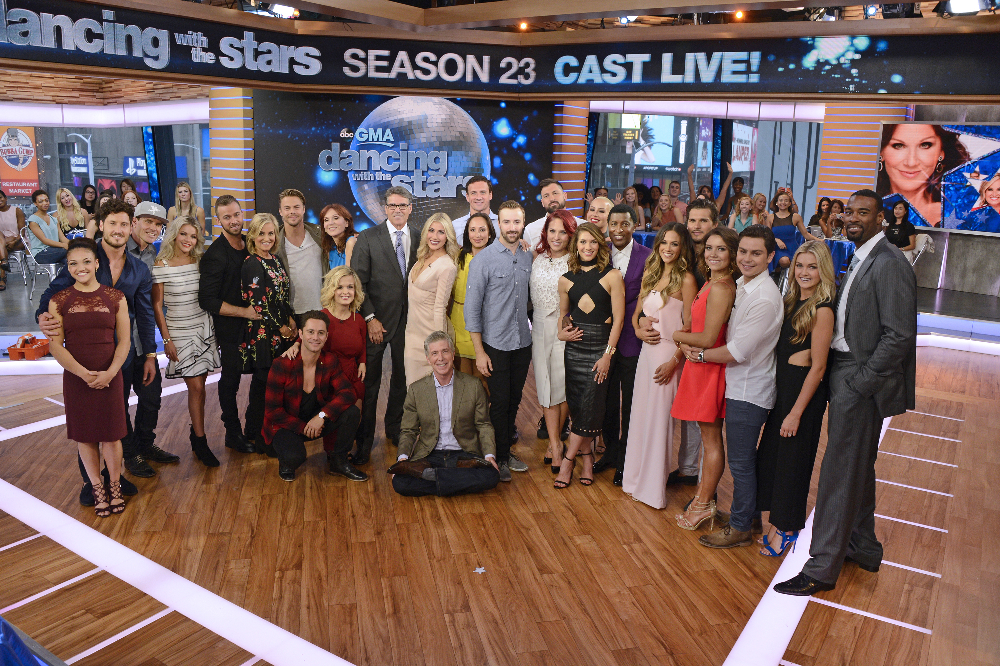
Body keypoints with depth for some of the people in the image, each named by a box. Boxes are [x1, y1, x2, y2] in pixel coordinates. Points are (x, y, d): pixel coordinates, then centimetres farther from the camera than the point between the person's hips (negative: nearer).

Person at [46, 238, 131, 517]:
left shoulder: (115, 297, 2)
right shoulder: (59, 300, 1)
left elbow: (124, 340, 0)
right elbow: (55, 344, -3)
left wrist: (110, 372, -14)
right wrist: (83, 372, -16)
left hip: (110, 376, 0)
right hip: (75, 377, 1)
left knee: (111, 434, 4)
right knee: (85, 435, 8)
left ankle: (115, 486, 22)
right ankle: (97, 488, 23)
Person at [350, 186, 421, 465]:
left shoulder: (420, 237, 5)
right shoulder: (368, 238, -4)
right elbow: (358, 282, -6)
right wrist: (371, 318, -12)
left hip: (409, 319, 3)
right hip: (377, 320, -3)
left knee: (403, 377, 14)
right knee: (369, 382, 1)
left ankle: (395, 427, 34)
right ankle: (364, 441, 11)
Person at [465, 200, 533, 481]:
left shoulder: (529, 256, 4)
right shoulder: (483, 259, -10)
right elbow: (472, 308, -10)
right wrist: (479, 352, -12)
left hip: (523, 342, 5)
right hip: (496, 344, -4)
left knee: (514, 400, 14)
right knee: (500, 402, 3)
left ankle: (507, 451, 29)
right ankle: (500, 458, 19)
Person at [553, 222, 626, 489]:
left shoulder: (612, 276, -4)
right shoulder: (566, 280, 8)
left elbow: (618, 318, -6)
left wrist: (607, 354, -10)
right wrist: (561, 332, -2)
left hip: (600, 345, -3)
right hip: (574, 346, 4)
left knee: (590, 405, -5)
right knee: (576, 404, 4)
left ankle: (568, 459, 6)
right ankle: (586, 457, 19)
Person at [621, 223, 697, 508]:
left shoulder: (686, 279, -9)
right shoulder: (650, 273, 11)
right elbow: (637, 312, 20)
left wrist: (674, 361, -17)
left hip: (668, 355, -6)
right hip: (646, 351, 7)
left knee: (659, 418, 0)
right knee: (640, 414, 12)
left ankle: (653, 487, 13)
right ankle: (636, 479, 26)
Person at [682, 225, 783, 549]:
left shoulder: (764, 298, -23)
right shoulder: (742, 285, 6)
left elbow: (738, 351, -21)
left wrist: (700, 354, -8)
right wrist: (694, 345, 3)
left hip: (748, 391, -9)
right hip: (740, 385, 9)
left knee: (740, 461, 3)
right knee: (745, 458, 20)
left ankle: (740, 528, 18)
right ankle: (749, 512, 36)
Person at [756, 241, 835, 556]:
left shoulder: (821, 310, -17)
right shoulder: (792, 301, 7)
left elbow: (818, 367, -17)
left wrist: (796, 412, -15)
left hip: (804, 390, -8)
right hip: (781, 385, 8)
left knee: (792, 460, 6)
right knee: (771, 454, 14)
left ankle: (786, 530, 25)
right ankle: (777, 523, 30)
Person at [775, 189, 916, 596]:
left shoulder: (889, 264, -17)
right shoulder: (860, 258, 12)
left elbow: (898, 336, -21)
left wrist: (858, 383, -19)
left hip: (860, 381, -10)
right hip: (845, 371, 10)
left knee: (841, 472, -3)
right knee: (858, 468, 20)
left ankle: (822, 568, 7)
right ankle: (863, 547, 37)